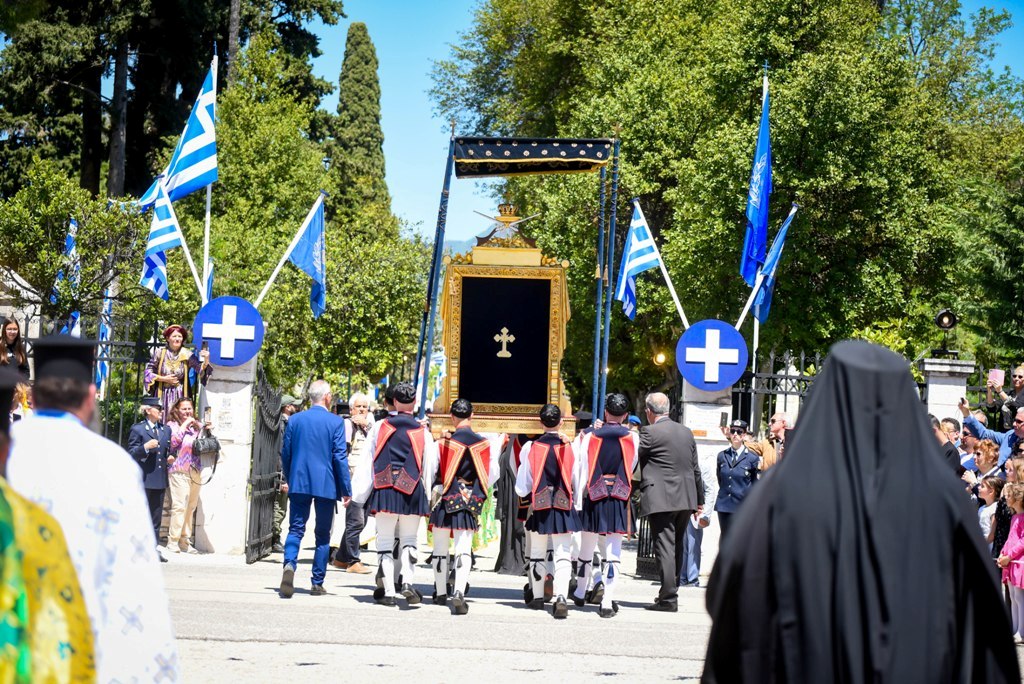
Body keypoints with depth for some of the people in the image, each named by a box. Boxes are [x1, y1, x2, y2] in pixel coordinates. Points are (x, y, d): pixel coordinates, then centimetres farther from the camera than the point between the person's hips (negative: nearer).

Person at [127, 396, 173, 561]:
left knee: (156, 514, 7)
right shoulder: (137, 429, -3)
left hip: (160, 479, 6)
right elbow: (132, 453, -7)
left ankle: (155, 546, 10)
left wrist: (169, 457, 5)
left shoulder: (166, 430, 15)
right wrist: (145, 447, -22)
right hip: (144, 478, -6)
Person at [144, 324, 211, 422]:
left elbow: (200, 368, -15)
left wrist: (206, 361, -36)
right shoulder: (160, 353, -1)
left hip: (180, 395, 0)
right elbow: (148, 372, 3)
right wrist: (163, 379, -8)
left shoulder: (187, 355, -3)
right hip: (162, 394, 0)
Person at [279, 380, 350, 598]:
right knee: (322, 535, 8)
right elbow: (340, 457, -8)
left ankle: (289, 564, -25)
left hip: (299, 484, 2)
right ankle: (317, 583, 10)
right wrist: (346, 490, -2)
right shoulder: (335, 422, -6)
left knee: (295, 529, 3)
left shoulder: (295, 420, 3)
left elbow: (285, 453, 8)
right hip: (326, 485, -2)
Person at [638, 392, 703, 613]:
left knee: (664, 548, -7)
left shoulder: (650, 432, -10)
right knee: (676, 548, 16)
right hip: (685, 500, 7)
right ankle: (671, 592, 23)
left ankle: (668, 598, -9)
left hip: (661, 501, -7)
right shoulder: (686, 432, 11)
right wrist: (700, 500, 22)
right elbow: (695, 469, 15)